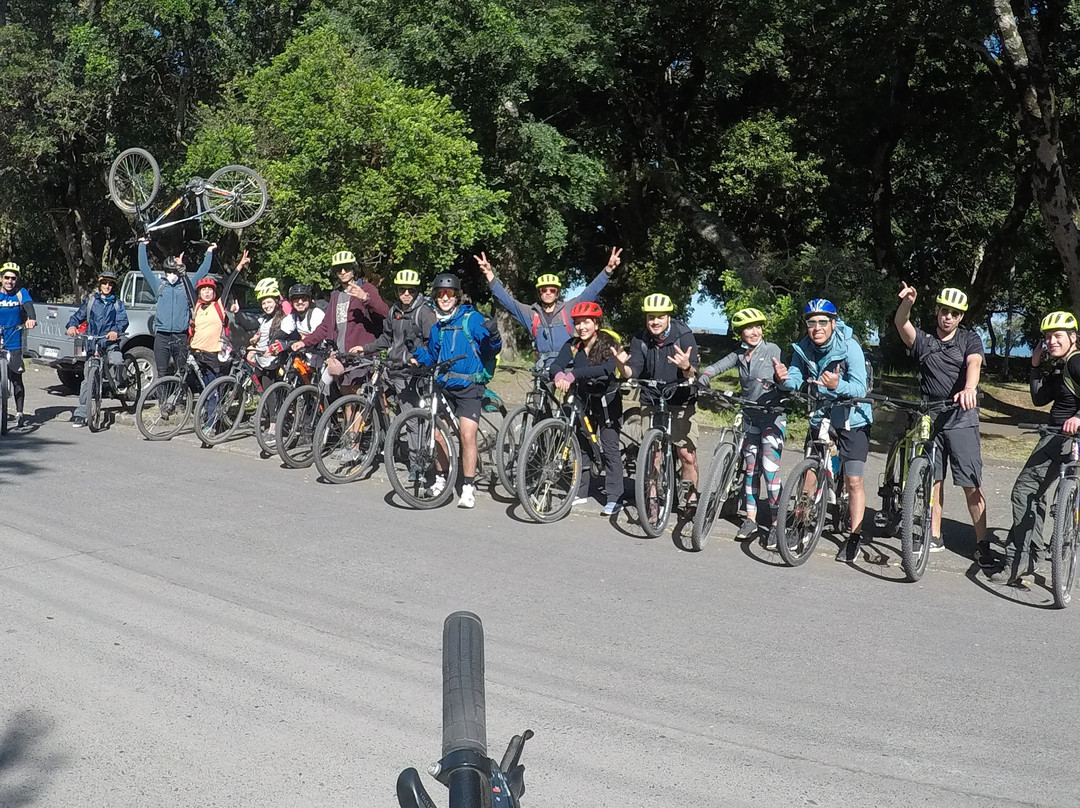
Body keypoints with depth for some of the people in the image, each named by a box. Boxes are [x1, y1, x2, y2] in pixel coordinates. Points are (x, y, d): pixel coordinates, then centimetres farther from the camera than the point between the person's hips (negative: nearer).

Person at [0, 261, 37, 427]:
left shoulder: (21, 293, 2)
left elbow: (29, 306, -14)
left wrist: (31, 318, -37)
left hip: (14, 345, -1)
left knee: (16, 379, -1)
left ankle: (19, 412, 7)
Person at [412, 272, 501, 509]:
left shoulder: (472, 318, -4)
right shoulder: (436, 326, 12)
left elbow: (489, 352, -8)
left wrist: (493, 337, -28)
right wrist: (419, 354, 3)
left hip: (468, 386, -5)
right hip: (442, 386, 5)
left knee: (467, 436, -13)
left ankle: (468, 487, -5)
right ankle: (440, 478, 25)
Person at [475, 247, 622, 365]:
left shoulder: (568, 308, 8)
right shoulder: (531, 313, 10)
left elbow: (591, 292, 1)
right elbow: (506, 300, 4)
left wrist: (608, 269, -10)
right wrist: (489, 274, -7)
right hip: (544, 367, 1)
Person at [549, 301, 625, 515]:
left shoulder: (608, 344, -16)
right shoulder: (572, 345, -3)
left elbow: (606, 369, -35)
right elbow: (556, 364, -18)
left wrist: (574, 374, -46)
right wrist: (559, 375, -43)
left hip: (606, 401, -5)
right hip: (583, 400, 5)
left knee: (610, 447, -5)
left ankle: (614, 497, -2)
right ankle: (581, 492, 20)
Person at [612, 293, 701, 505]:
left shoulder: (684, 335, -14)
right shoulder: (640, 340, -6)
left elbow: (692, 375, -20)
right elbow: (632, 372, -13)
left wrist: (686, 367, -44)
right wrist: (622, 365, -35)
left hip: (680, 402, -2)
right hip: (651, 401, 2)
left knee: (687, 454, -6)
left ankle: (692, 498, 9)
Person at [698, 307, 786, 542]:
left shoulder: (772, 350, -7)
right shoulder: (739, 354, 5)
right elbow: (719, 366, -6)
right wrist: (704, 376, -26)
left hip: (772, 416, -5)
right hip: (750, 417, 5)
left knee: (770, 469, -10)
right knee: (751, 468, 10)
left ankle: (776, 522, -1)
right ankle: (750, 518, 19)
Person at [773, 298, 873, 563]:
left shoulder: (850, 347, -23)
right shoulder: (803, 348, -9)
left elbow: (860, 388, -29)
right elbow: (796, 382, -13)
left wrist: (837, 385, -50)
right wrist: (784, 378, -36)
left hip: (852, 419, -4)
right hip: (820, 416, 4)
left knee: (853, 480, -5)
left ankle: (855, 537, 5)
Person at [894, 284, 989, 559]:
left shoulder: (970, 339, 5)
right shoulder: (923, 340, 8)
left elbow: (974, 364, -15)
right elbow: (901, 323, -12)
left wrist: (969, 389, -37)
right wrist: (907, 302, -34)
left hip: (962, 418, -2)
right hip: (929, 418, 3)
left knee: (971, 484, -5)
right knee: (933, 479, 8)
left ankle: (982, 542, 1)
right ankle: (935, 537, 18)